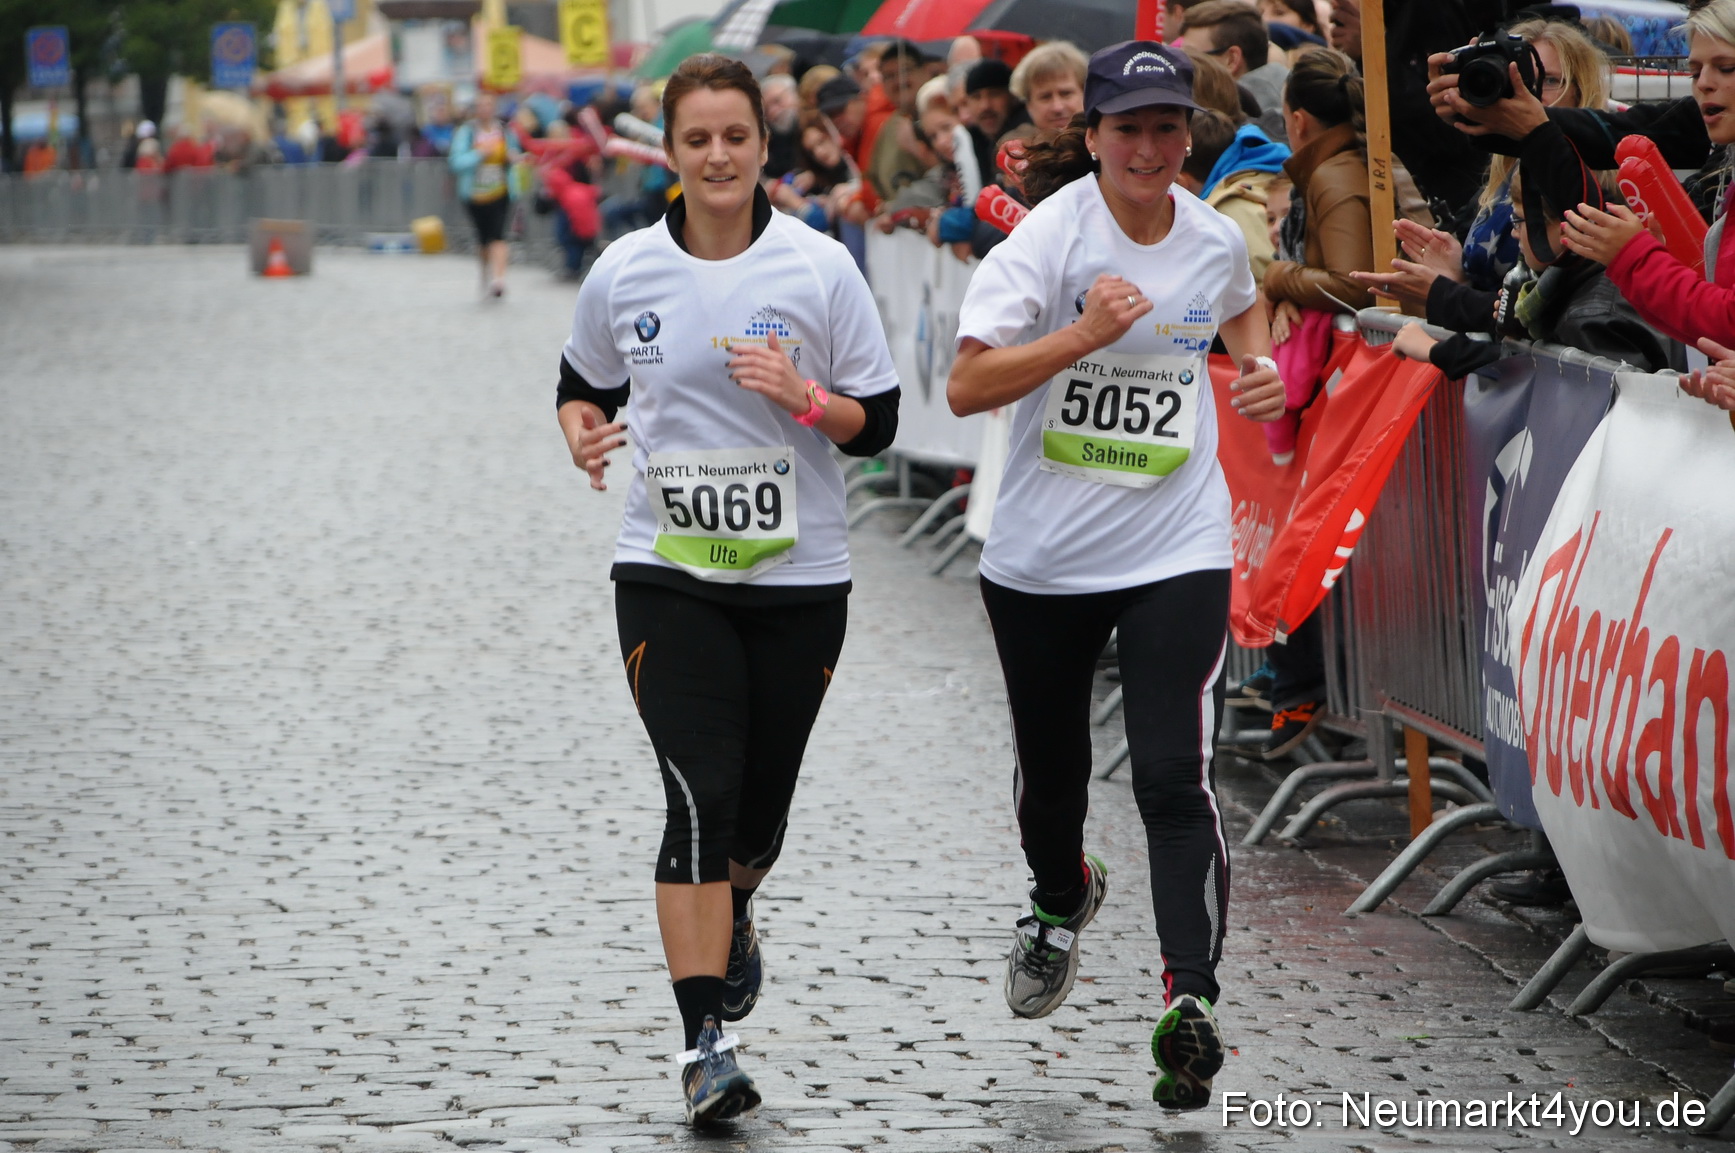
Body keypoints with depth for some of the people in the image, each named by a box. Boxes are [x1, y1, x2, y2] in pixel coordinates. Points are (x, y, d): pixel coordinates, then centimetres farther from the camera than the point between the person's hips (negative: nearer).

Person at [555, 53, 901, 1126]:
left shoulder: (820, 267, -5)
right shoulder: (624, 273, -1)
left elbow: (877, 422, -1)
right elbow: (583, 381, 16)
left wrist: (803, 398, -20)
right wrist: (583, 431, -6)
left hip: (800, 577, 1)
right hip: (668, 574, -1)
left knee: (761, 808, 12)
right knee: (701, 795, -15)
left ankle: (731, 915, 48)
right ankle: (705, 1044, -14)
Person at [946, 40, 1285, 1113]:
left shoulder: (1216, 237, 1)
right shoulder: (1049, 235, -11)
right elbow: (967, 386, -18)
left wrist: (1261, 366, 6)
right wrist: (1084, 335, -28)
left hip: (1178, 550, 0)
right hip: (1042, 556, 0)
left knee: (1176, 777, -14)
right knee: (1050, 769, 17)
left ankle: (1191, 1002, -17)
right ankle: (1061, 900, 49)